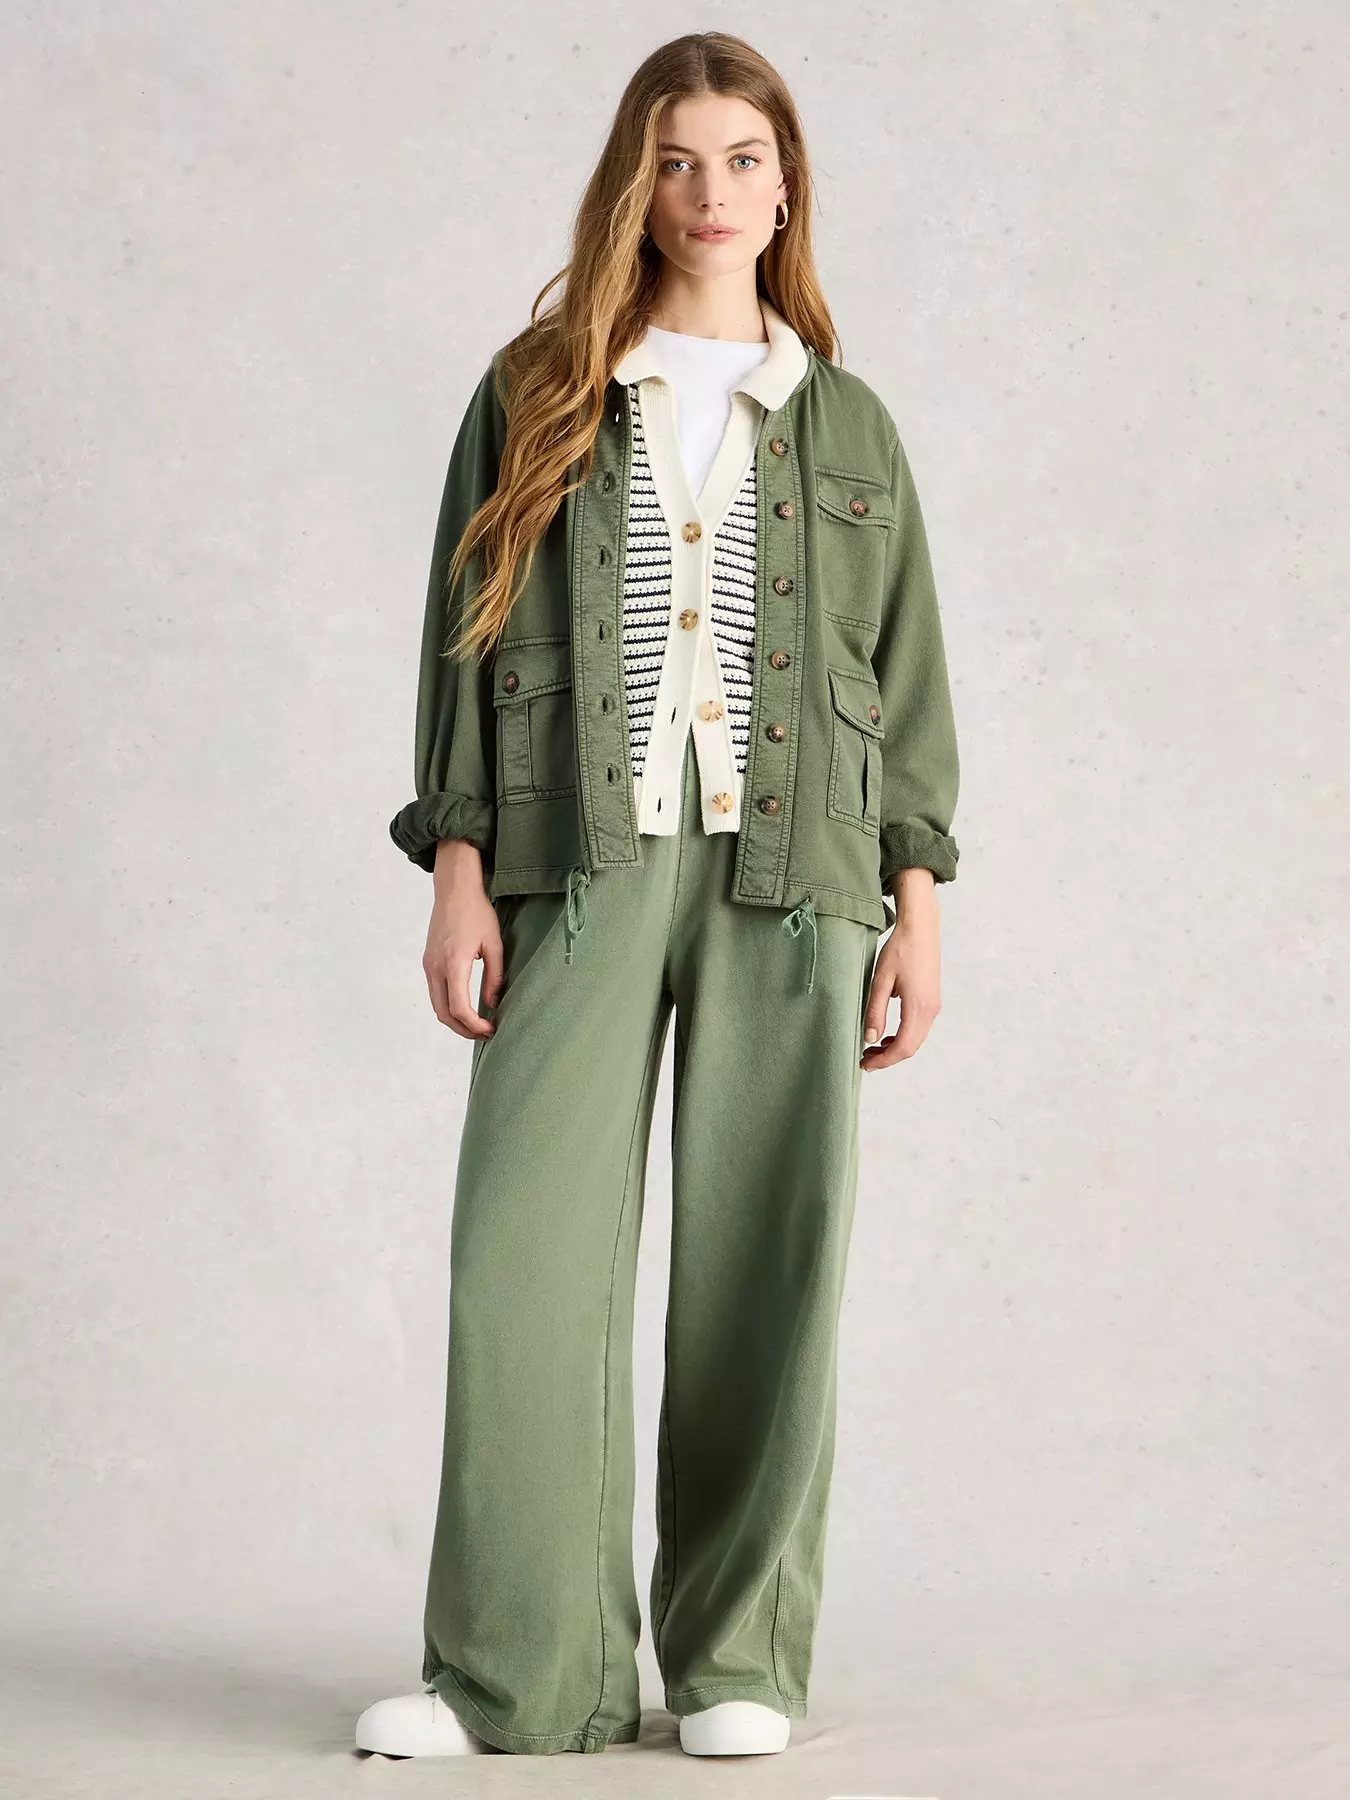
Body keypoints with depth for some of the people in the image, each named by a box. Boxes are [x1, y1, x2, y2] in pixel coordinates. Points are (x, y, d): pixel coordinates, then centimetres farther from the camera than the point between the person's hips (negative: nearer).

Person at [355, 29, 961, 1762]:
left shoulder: (846, 423, 15)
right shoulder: (535, 396, 12)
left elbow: (907, 671, 14)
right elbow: (467, 637, 7)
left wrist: (916, 901, 5)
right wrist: (458, 869, -3)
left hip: (788, 871, 1)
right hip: (579, 863, -1)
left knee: (762, 1264, 0)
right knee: (529, 1250, -9)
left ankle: (738, 1658, 10)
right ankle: (517, 1668, -2)